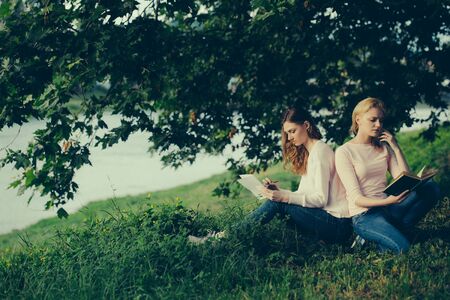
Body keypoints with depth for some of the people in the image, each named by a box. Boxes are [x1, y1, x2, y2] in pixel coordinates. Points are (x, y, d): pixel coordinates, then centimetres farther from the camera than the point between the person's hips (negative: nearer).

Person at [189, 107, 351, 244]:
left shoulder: (320, 151, -10)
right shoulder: (307, 153, 19)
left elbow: (320, 198, -16)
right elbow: (304, 195, 12)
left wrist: (284, 197, -22)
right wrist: (280, 191, -3)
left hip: (337, 224, -8)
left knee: (277, 203, -18)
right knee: (277, 199, -4)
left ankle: (224, 237, -16)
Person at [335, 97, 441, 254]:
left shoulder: (383, 147, 13)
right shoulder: (344, 152, -5)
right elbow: (357, 199, -12)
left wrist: (396, 148, -2)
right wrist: (387, 201, -28)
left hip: (388, 210, 7)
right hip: (364, 216, -6)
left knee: (431, 187, -18)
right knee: (403, 248, -32)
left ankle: (396, 230, -13)